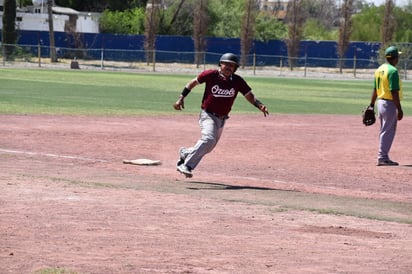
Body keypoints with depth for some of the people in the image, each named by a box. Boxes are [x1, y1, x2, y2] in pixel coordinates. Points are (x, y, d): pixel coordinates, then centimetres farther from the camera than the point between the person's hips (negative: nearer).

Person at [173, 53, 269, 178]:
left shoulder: (238, 81, -5)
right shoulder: (211, 75, -11)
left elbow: (250, 95, -2)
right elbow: (193, 82, 1)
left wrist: (260, 105, -21)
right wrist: (181, 98, -3)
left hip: (221, 119, 5)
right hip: (208, 115, -5)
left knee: (208, 148, 13)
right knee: (209, 139, -28)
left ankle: (185, 153, 40)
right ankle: (186, 165, -23)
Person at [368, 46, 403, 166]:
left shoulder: (379, 69, 10)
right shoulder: (393, 71, -17)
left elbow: (375, 89, 14)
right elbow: (394, 92, -21)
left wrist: (371, 105, 19)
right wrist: (399, 109, -19)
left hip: (380, 102, 9)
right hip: (390, 104, -9)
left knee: (384, 131, 15)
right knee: (388, 131, -4)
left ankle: (384, 157, 19)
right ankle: (382, 158, -4)